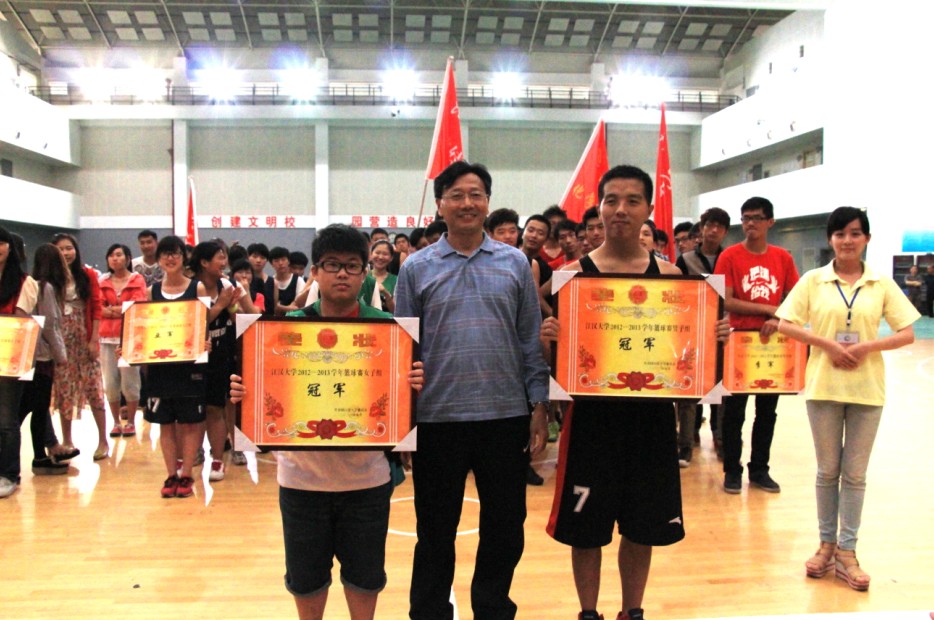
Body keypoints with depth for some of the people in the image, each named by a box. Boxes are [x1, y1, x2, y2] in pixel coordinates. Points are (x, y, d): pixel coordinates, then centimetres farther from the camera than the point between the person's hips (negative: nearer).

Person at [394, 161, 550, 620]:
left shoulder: (515, 263, 5)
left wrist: (539, 407, 1)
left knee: (504, 528, 12)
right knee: (436, 530, 11)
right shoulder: (417, 268, 3)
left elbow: (531, 340, 6)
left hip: (506, 415, 1)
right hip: (437, 418, -1)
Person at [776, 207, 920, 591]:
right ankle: (827, 545, 23)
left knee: (855, 473, 7)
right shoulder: (813, 281, 0)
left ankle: (846, 552, 16)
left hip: (866, 388, 1)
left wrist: (866, 347, -14)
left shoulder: (882, 284, 2)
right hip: (823, 386, 0)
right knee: (828, 469, 10)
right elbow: (785, 325, -3)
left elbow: (907, 333, 0)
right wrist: (827, 344, -14)